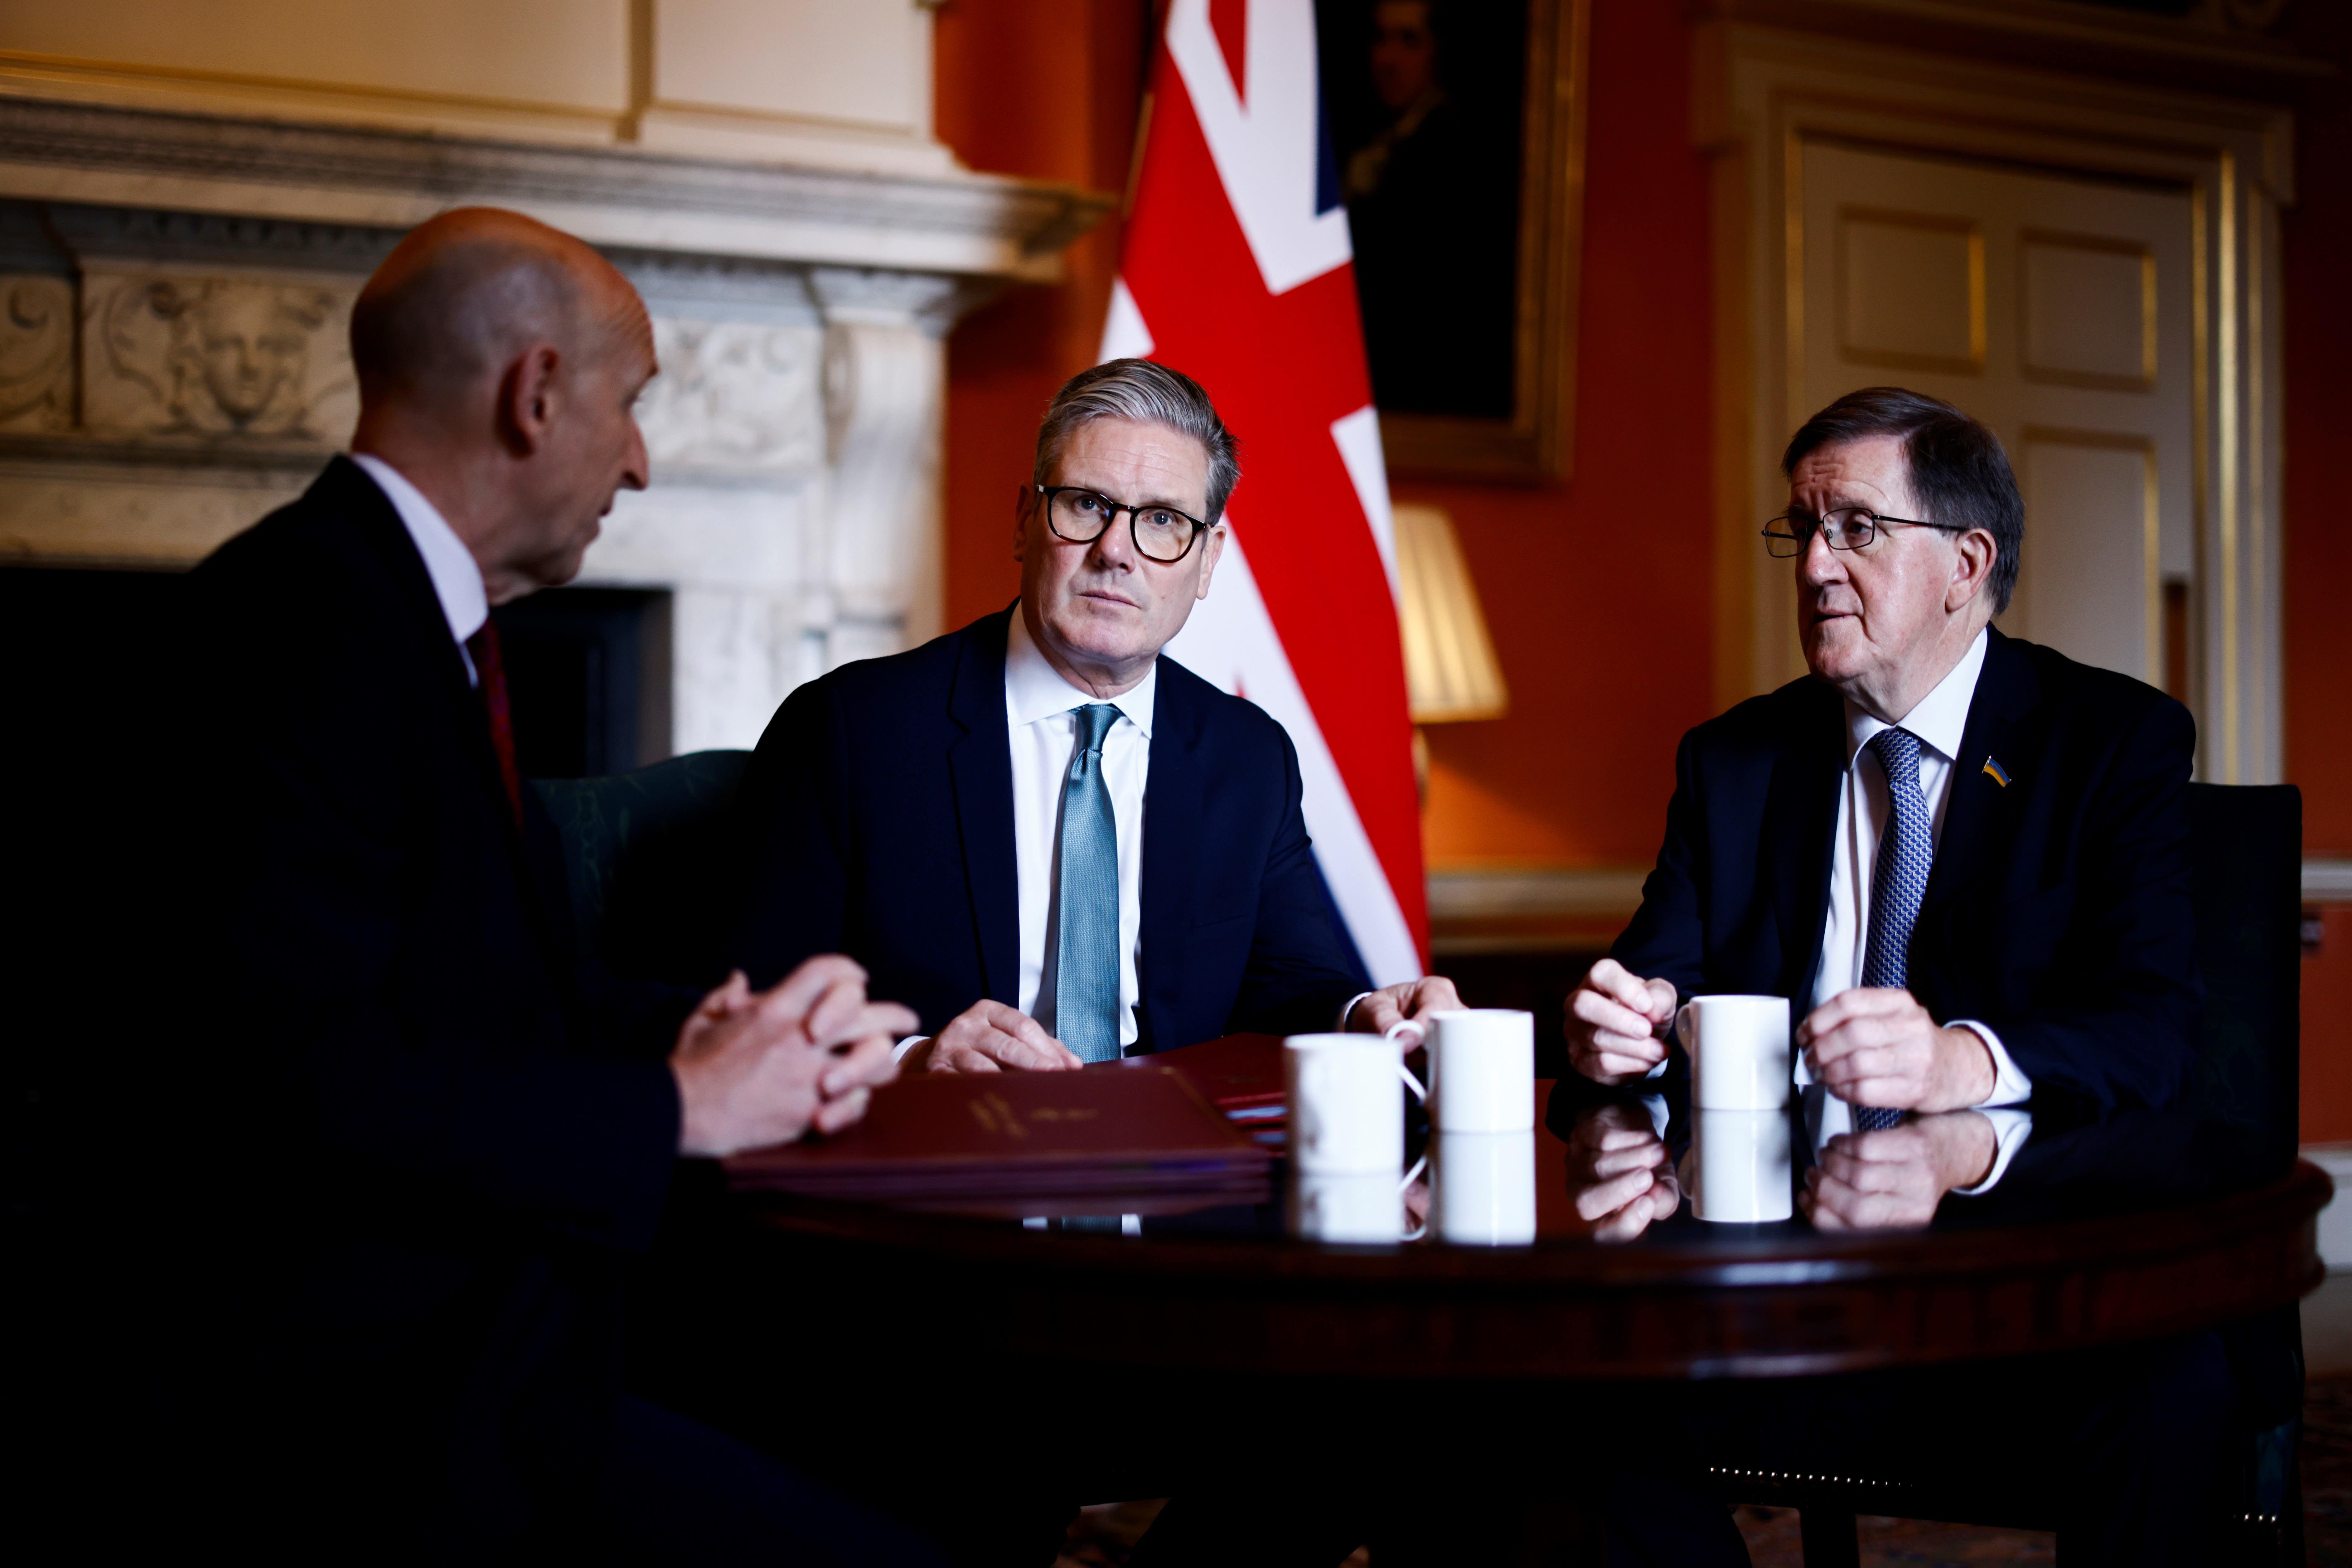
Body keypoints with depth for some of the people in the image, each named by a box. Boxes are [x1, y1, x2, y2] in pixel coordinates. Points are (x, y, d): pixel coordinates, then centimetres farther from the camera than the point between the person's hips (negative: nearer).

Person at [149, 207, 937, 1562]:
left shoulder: (428, 619, 14)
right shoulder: (306, 622, -16)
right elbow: (304, 1072, -24)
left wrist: (715, 1035, -1)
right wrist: (676, 1106, -14)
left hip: (502, 1309, 9)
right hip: (391, 1396, -9)